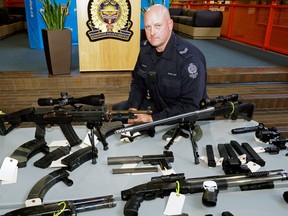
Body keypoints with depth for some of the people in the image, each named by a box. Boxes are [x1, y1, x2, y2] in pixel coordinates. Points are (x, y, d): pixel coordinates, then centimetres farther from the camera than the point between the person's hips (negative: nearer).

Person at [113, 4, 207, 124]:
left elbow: (190, 106, -26)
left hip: (185, 118, -6)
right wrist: (133, 108, -8)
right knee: (118, 109, 5)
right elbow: (138, 82, 9)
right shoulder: (146, 49, -2)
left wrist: (153, 119, -28)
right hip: (156, 105, 7)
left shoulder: (190, 58, -25)